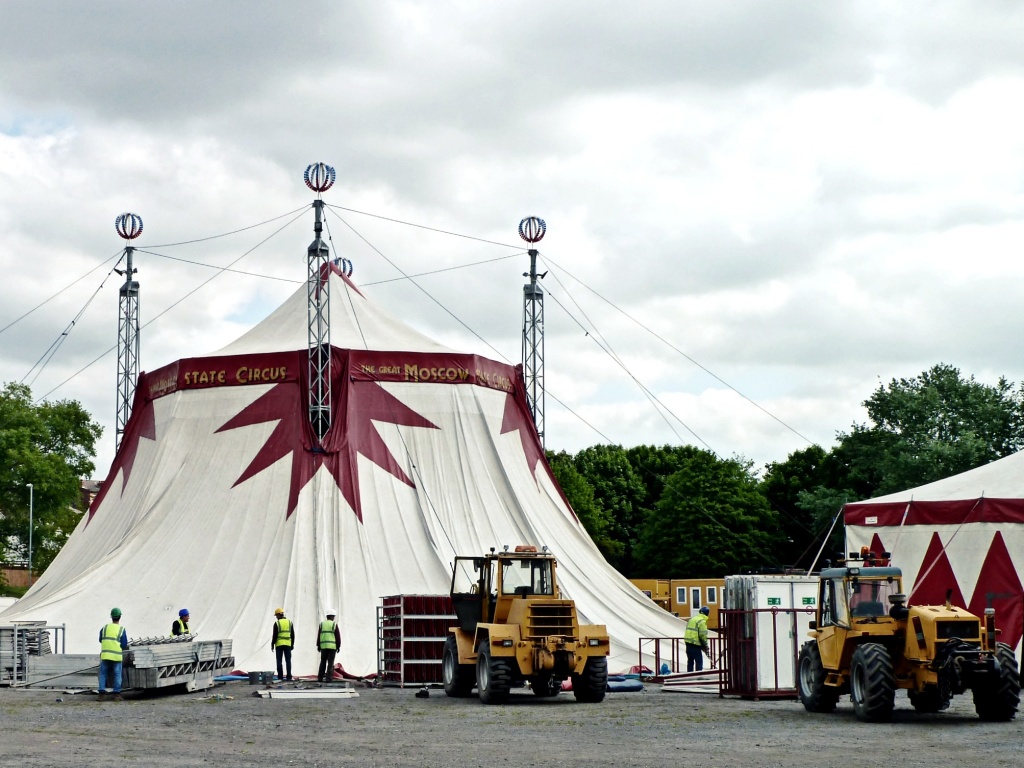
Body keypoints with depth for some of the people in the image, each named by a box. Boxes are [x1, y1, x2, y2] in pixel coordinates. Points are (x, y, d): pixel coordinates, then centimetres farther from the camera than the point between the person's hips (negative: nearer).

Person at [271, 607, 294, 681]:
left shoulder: (277, 623, -5)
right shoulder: (289, 622, 8)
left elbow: (275, 635, -8)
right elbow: (293, 635, 10)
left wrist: (272, 644, -1)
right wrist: (292, 644, 15)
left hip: (279, 644, -3)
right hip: (288, 644, 3)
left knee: (279, 661, 1)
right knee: (288, 660, 4)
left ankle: (280, 676, -3)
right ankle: (289, 676, -1)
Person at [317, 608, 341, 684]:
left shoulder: (322, 624, 6)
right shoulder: (334, 624, -3)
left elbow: (318, 636, 7)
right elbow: (338, 636, -4)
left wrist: (318, 646, 12)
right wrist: (338, 646, 3)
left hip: (323, 646, 3)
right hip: (332, 646, -3)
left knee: (323, 663, 12)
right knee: (330, 663, -2)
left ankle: (320, 678, 11)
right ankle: (328, 678, -8)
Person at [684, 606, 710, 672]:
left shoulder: (692, 618, 13)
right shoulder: (702, 621, -12)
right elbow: (703, 635, -16)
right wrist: (705, 647, -6)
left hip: (688, 642, 8)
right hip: (695, 645, -8)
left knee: (690, 661, 17)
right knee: (699, 662, -3)